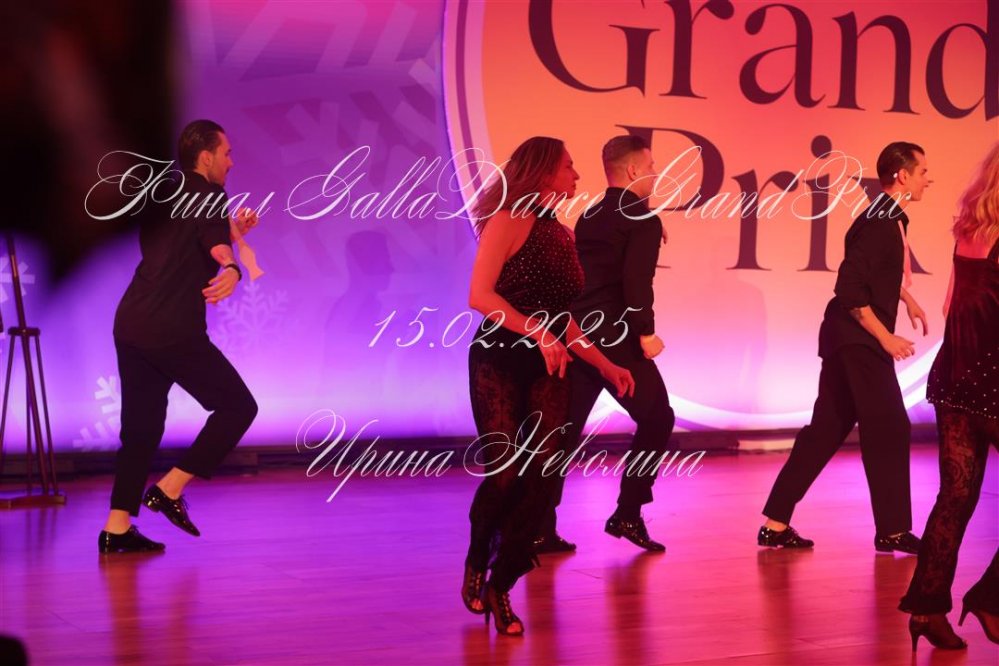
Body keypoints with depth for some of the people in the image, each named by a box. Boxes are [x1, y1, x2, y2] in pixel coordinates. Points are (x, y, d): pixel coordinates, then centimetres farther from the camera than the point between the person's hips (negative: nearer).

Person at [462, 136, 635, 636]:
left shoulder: (560, 234, 16)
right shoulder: (510, 220, -6)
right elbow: (480, 295, -17)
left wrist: (604, 365, 15)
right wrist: (537, 333, -27)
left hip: (549, 369, 6)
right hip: (500, 361, -6)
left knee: (540, 481, -5)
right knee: (503, 475, -11)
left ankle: (499, 590, 6)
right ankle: (475, 567, 17)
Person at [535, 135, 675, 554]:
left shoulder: (588, 218, 17)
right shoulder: (642, 219, -7)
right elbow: (636, 281, -18)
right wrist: (645, 332, -15)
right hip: (616, 339, -7)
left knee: (564, 431, 8)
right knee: (656, 419, 8)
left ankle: (540, 528, 5)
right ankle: (627, 515, 4)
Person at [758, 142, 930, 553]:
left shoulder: (892, 220, 13)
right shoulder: (877, 223, -17)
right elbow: (850, 289, -23)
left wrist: (906, 298, 25)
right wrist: (885, 337, -20)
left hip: (851, 341, 10)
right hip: (859, 341, -10)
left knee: (826, 431, 9)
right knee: (889, 429, -4)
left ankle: (776, 524, 11)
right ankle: (892, 531, 3)